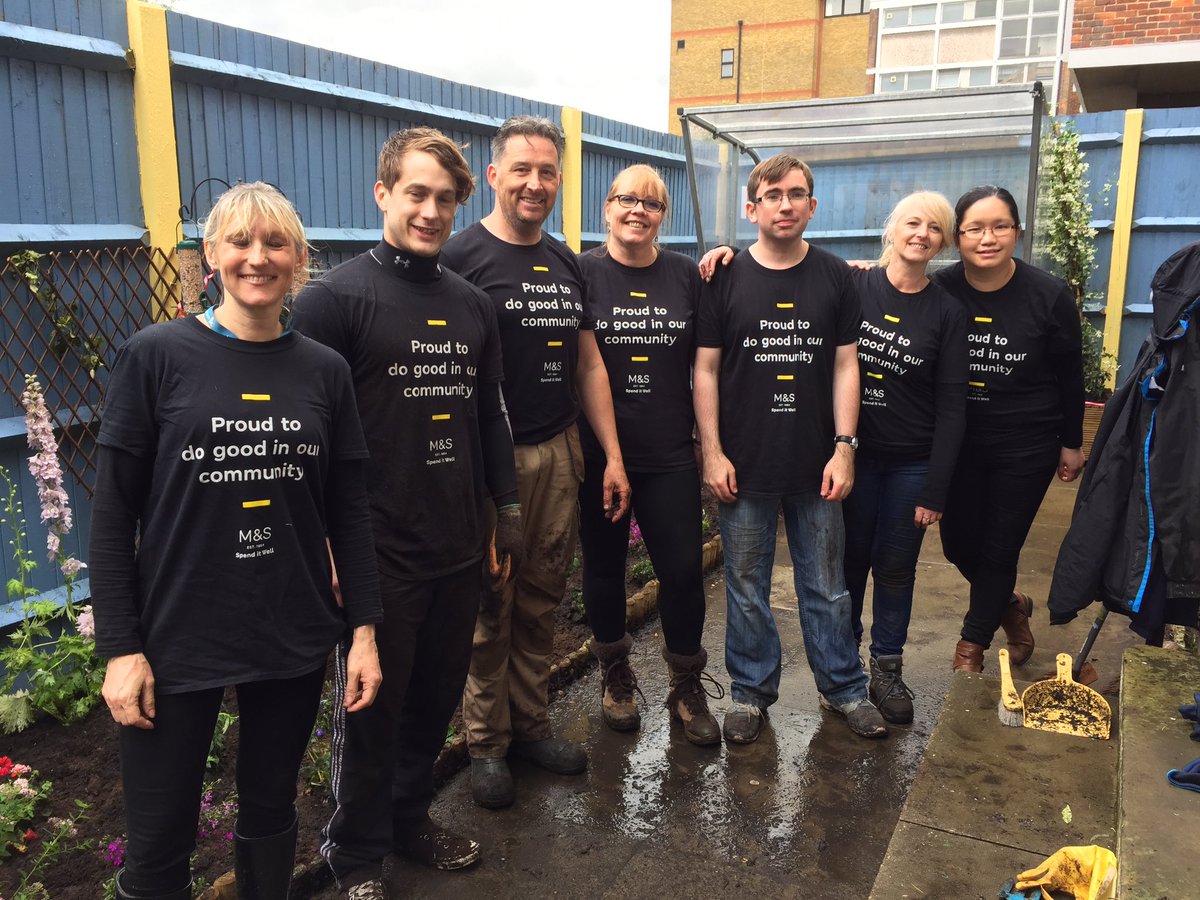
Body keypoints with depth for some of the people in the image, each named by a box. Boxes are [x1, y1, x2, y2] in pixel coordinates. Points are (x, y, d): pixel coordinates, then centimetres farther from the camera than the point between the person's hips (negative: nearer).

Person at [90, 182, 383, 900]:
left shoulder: (326, 371, 2)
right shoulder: (156, 357, -5)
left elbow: (349, 512, 5)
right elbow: (114, 512, -4)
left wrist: (364, 630, 2)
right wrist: (120, 646, -7)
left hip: (296, 640, 2)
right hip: (177, 640, -2)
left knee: (271, 815, 17)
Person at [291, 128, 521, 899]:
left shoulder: (473, 305, 9)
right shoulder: (337, 298, -10)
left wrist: (507, 508, 15)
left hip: (460, 546, 6)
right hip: (380, 550, -5)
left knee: (439, 693, 17)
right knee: (374, 705, 9)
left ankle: (410, 815, 40)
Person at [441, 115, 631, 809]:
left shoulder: (566, 264, 13)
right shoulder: (461, 258, -7)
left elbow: (590, 365, 15)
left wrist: (613, 455, 11)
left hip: (560, 455, 6)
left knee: (542, 602, 14)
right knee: (489, 609, 5)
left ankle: (532, 725, 29)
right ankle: (487, 745, 20)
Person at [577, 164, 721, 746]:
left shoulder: (686, 276, 6)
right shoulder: (582, 273, -2)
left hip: (670, 454, 2)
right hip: (598, 452, -1)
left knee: (683, 570, 3)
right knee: (604, 567, 12)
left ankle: (687, 687, 23)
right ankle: (615, 676, 33)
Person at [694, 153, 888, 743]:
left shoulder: (835, 278, 4)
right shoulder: (726, 279, 0)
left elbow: (845, 366, 4)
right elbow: (706, 369, 0)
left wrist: (844, 447, -3)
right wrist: (712, 452, -6)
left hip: (816, 467, 1)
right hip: (744, 467, -1)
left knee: (827, 587, 12)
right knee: (746, 588, 10)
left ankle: (844, 688, 30)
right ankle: (751, 692, 27)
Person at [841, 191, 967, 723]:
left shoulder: (947, 312, -3)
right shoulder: (852, 286, -4)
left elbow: (951, 406, -4)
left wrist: (935, 489, -8)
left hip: (912, 461, 0)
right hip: (852, 452, 0)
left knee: (896, 566, 11)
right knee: (849, 558, 11)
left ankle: (887, 668, 27)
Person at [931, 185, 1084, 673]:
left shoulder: (1050, 295, -11)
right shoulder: (940, 289, -10)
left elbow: (1070, 375, -1)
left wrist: (1071, 443, 5)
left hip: (1026, 445, -2)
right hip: (959, 441, 2)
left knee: (999, 548, 6)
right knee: (958, 542, 11)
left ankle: (973, 643, 29)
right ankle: (1010, 604, 43)